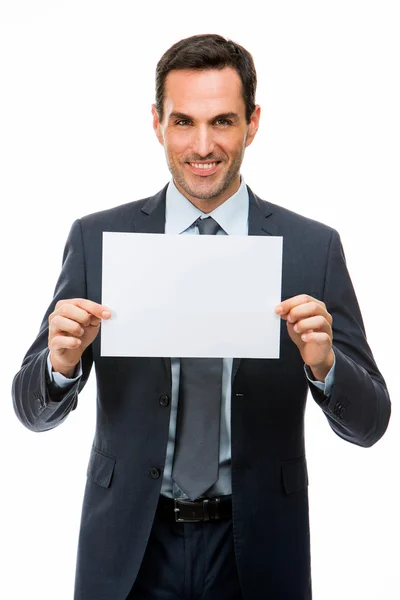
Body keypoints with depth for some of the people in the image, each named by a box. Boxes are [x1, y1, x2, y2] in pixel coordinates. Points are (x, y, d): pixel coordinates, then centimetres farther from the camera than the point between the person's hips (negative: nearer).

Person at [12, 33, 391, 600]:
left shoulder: (314, 247, -6)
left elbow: (368, 424, -4)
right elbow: (34, 410, -1)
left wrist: (323, 365, -24)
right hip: (130, 552, 0)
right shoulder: (97, 239, -5)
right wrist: (62, 362, -22)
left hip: (257, 553, 0)